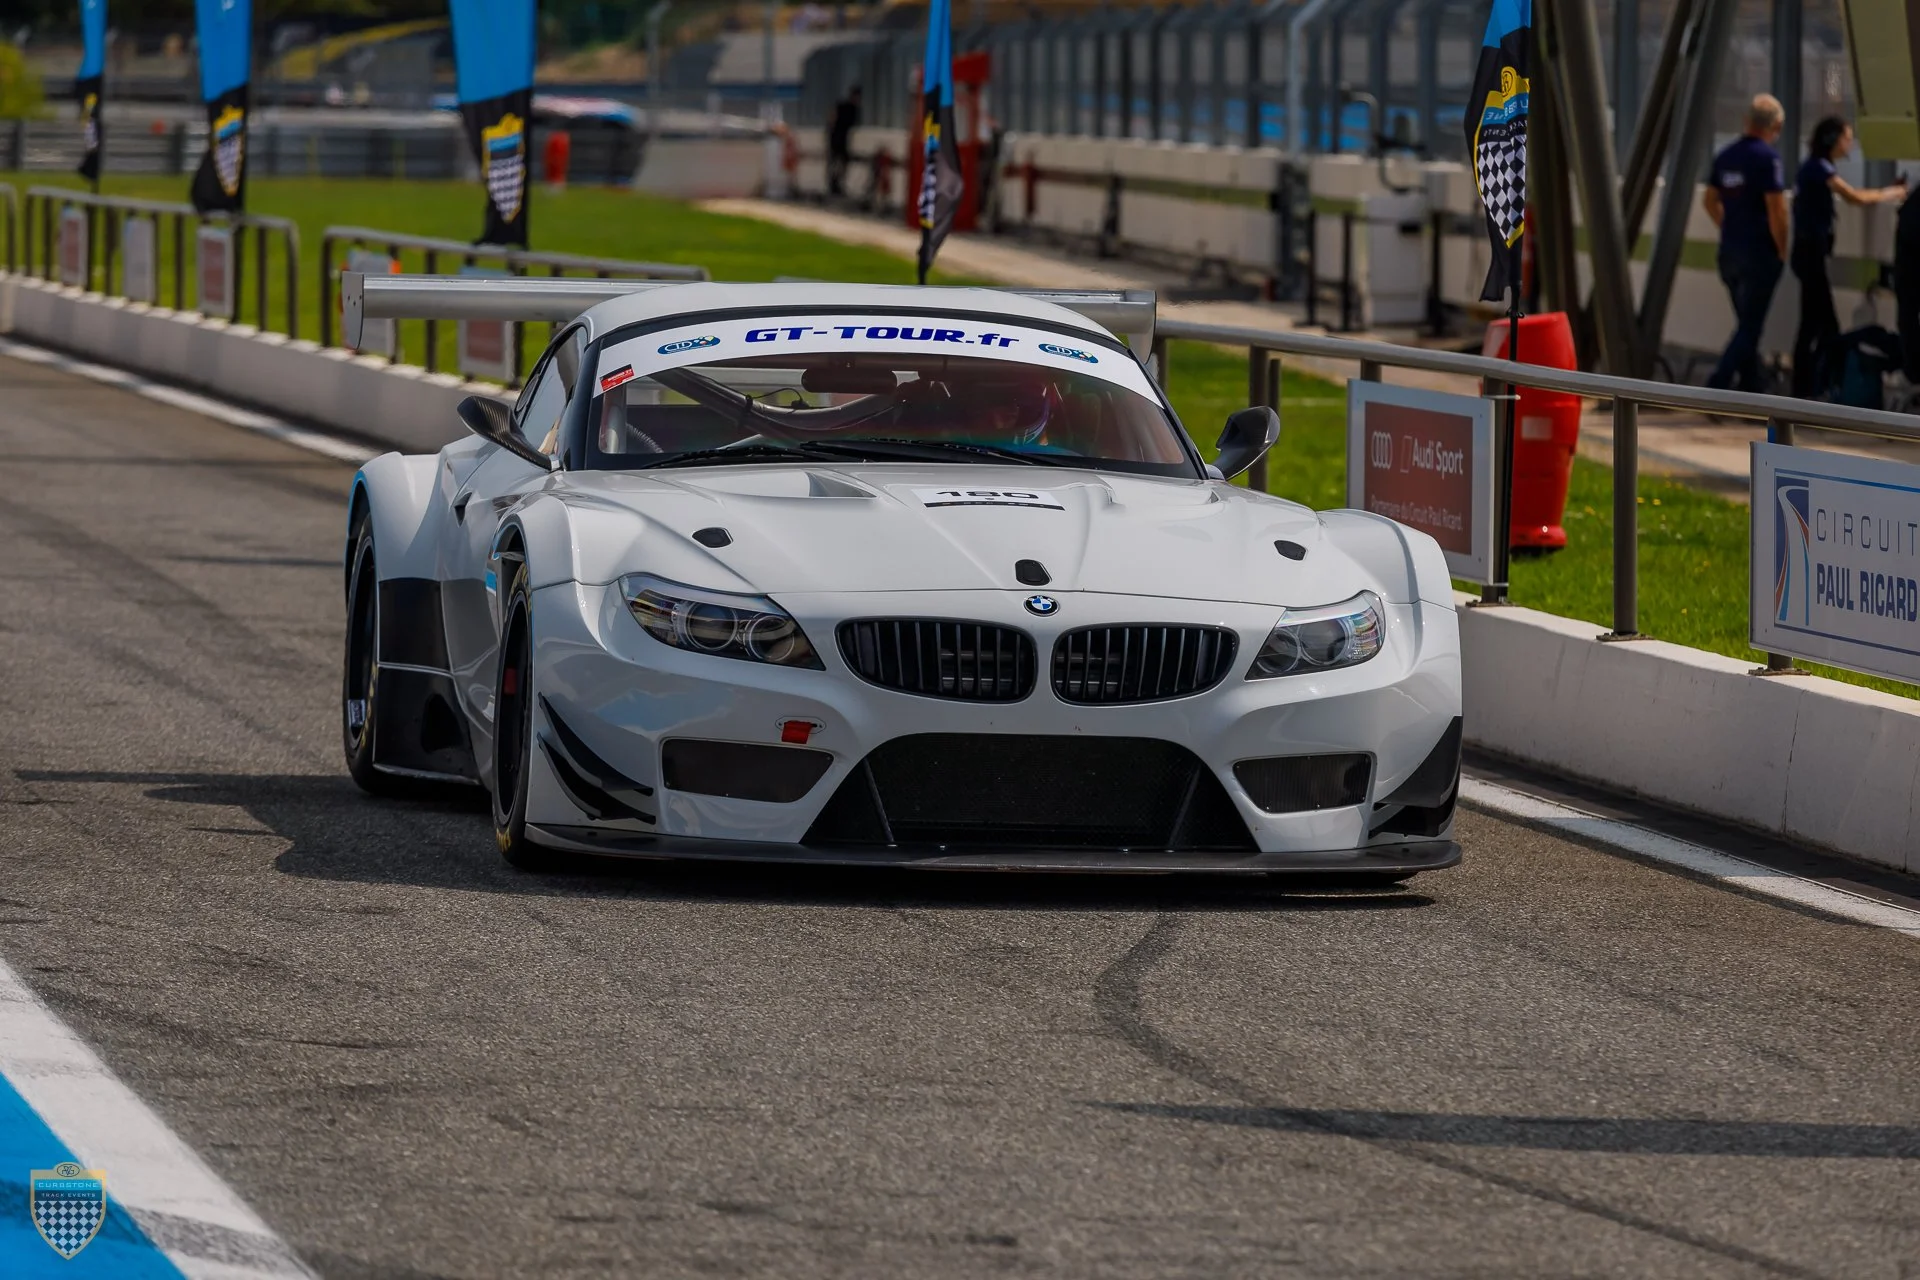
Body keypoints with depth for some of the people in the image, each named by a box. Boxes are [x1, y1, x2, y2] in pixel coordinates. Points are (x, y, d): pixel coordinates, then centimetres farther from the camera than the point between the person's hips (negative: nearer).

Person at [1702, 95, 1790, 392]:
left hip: (1730, 252, 8)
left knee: (1747, 325, 18)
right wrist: (1782, 250, -7)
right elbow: (1776, 209, -18)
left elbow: (1711, 201, 18)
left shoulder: (1726, 155, 8)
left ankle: (1752, 390, 24)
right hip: (1759, 254, -7)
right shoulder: (1767, 156, -15)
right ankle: (1716, 387, -16)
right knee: (1749, 329, -5)